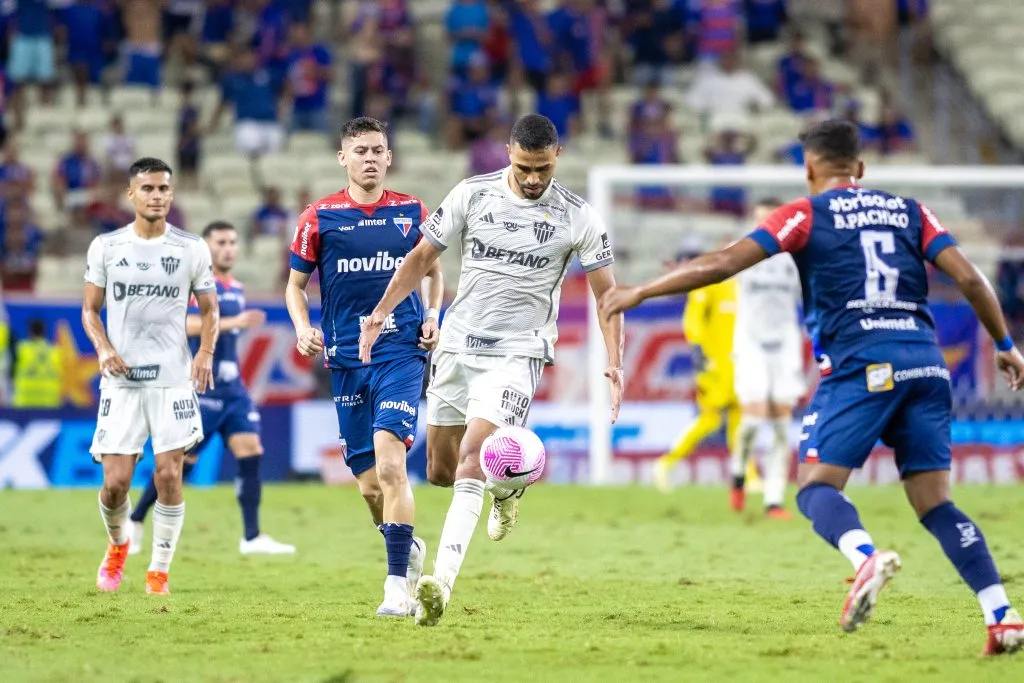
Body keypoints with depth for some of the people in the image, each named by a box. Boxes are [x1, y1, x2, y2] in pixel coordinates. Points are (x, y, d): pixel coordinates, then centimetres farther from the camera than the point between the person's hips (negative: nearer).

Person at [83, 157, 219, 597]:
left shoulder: (192, 249, 3)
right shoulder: (106, 247, 4)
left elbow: (210, 310, 10)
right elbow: (90, 309, 10)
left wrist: (206, 352, -9)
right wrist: (103, 348, -10)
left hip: (174, 378, 0)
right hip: (121, 379, 0)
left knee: (168, 475, -9)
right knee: (115, 481, -5)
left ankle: (160, 569, 6)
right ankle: (118, 544, 27)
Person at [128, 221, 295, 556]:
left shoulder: (236, 288, 14)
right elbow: (189, 325, -28)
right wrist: (235, 322, -35)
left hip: (232, 387, 7)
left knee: (250, 452, -5)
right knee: (182, 460, -3)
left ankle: (252, 537, -4)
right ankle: (134, 522, 15)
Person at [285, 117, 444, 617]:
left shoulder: (412, 213, 5)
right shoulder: (319, 218, 3)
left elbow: (433, 271, 19)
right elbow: (295, 283, 10)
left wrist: (432, 315, 2)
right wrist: (302, 327, -8)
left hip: (401, 351, -2)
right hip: (346, 359, 2)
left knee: (390, 464, -20)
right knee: (369, 484, 5)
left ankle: (398, 586, -19)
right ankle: (409, 549, 35)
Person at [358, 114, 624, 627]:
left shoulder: (577, 218, -5)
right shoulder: (472, 195, -1)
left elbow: (606, 293, 1)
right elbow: (421, 257, 8)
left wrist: (614, 363, -11)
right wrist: (381, 311, -3)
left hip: (517, 356, -4)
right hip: (457, 348, 4)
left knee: (471, 462, -22)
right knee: (439, 471, 11)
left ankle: (442, 583, -27)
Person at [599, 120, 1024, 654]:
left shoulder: (807, 214, 5)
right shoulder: (907, 210, 17)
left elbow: (723, 263, -3)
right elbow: (969, 277, 8)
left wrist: (640, 292, 3)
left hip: (859, 364, -4)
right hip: (925, 363, 4)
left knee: (816, 488, -3)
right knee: (935, 504, 7)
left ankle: (867, 556, -35)